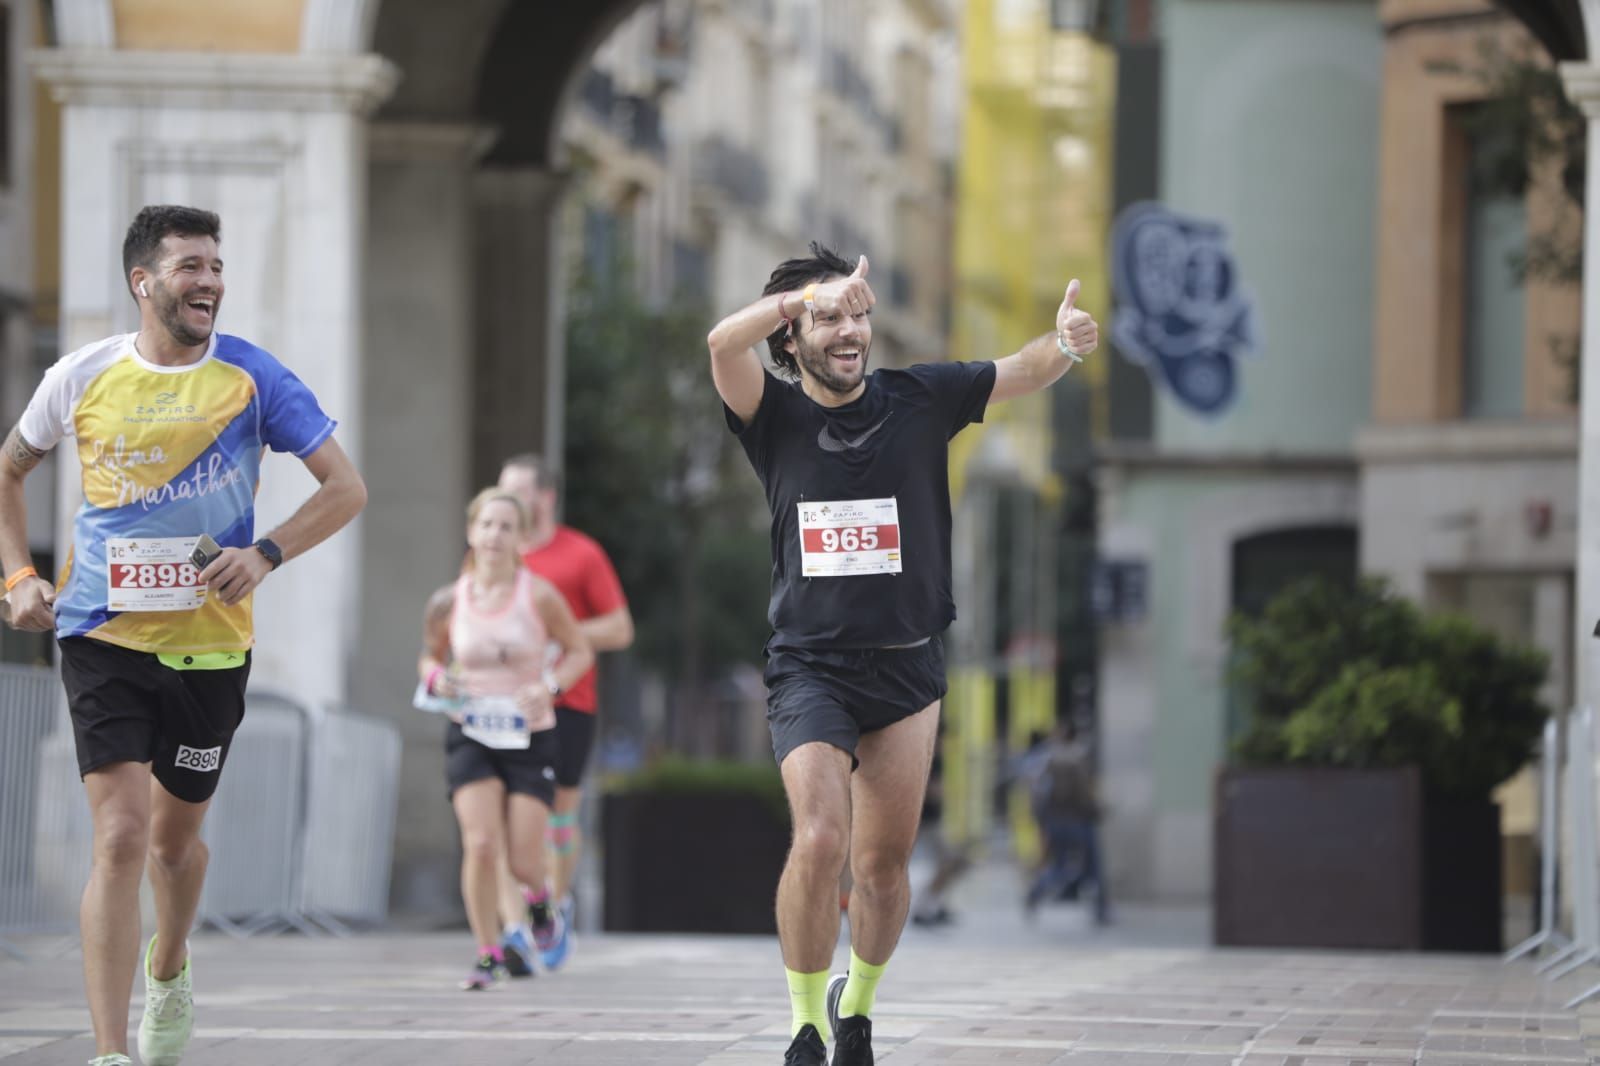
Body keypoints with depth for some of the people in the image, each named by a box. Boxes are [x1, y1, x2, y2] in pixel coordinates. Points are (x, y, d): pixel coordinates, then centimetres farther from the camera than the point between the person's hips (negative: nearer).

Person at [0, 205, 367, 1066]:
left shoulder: (252, 379, -4)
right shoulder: (82, 379, -1)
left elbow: (345, 488, -1)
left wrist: (266, 554, -16)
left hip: (209, 641, 1)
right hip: (102, 636, -1)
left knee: (175, 836, 16)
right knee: (121, 835, -14)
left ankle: (169, 974, 48)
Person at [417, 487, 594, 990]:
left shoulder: (539, 595, -7)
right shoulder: (449, 601, -1)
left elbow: (579, 651, 4)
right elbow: (430, 656, 15)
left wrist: (550, 685, -14)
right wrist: (436, 678, -8)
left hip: (529, 736, -1)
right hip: (470, 736, 1)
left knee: (524, 859, -4)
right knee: (480, 845, -15)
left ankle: (540, 901, 34)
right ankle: (488, 956, -2)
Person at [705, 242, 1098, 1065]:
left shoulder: (918, 400, 3)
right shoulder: (776, 417, -2)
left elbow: (1019, 373, -6)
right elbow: (723, 344, -20)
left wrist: (1064, 345, -29)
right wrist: (811, 293, -35)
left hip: (906, 669, 2)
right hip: (810, 666, -2)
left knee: (884, 865, 9)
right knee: (819, 841, -20)